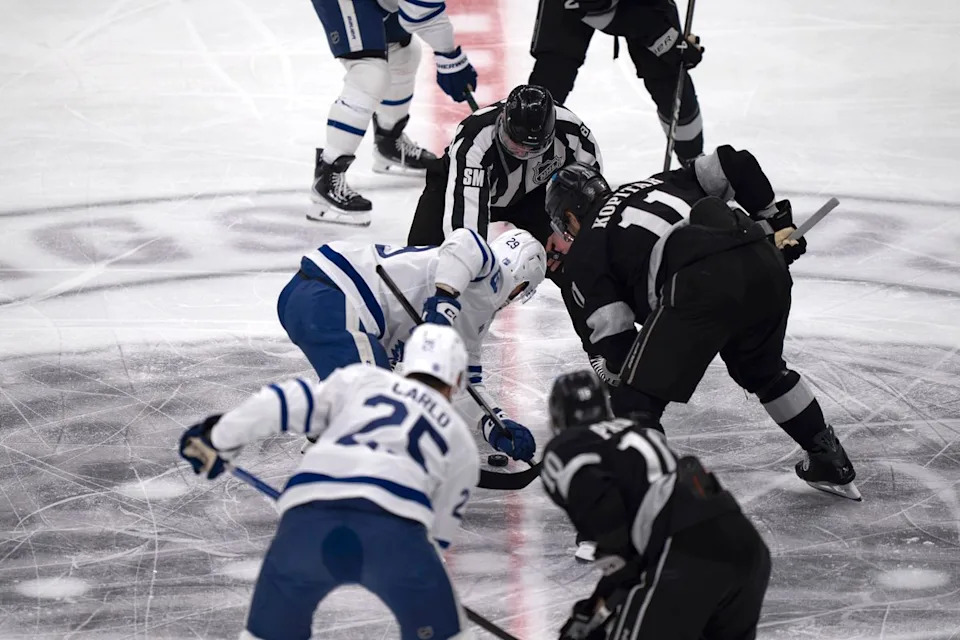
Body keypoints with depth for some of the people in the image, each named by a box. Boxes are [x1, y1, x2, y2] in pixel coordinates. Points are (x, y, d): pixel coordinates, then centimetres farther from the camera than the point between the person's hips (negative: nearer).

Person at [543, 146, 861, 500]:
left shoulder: (584, 250, 20)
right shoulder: (660, 182, 35)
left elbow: (615, 336, 11)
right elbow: (732, 163, 23)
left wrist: (609, 377, 29)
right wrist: (776, 221, 32)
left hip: (702, 283, -7)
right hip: (764, 262, 7)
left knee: (638, 396, 5)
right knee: (763, 371, 33)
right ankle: (830, 462, 43)